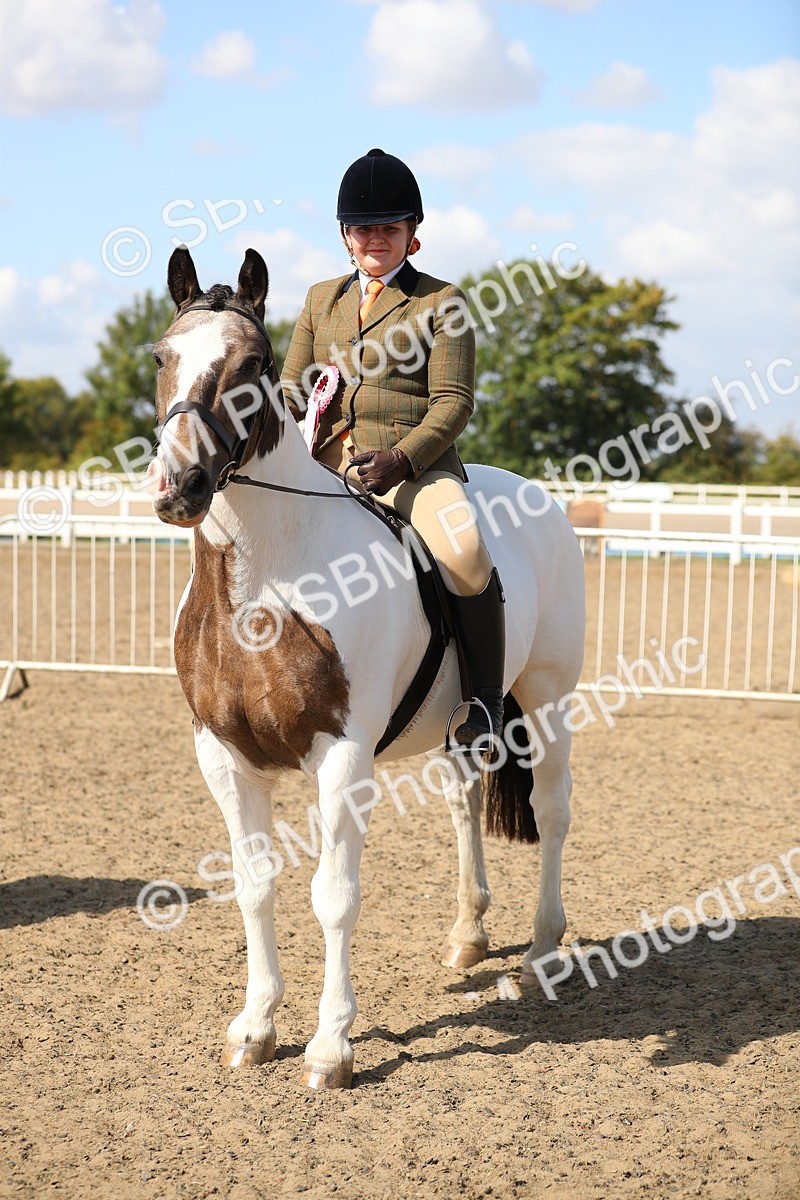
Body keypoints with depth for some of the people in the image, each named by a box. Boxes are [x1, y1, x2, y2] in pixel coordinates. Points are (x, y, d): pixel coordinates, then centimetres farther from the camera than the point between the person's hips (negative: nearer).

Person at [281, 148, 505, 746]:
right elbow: (290, 392, 21)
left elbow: (453, 402, -3)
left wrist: (402, 457, -20)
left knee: (464, 551, -32)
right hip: (329, 467, 6)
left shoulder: (441, 302, 5)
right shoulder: (322, 299, 20)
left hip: (417, 466, -5)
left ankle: (487, 699, -18)